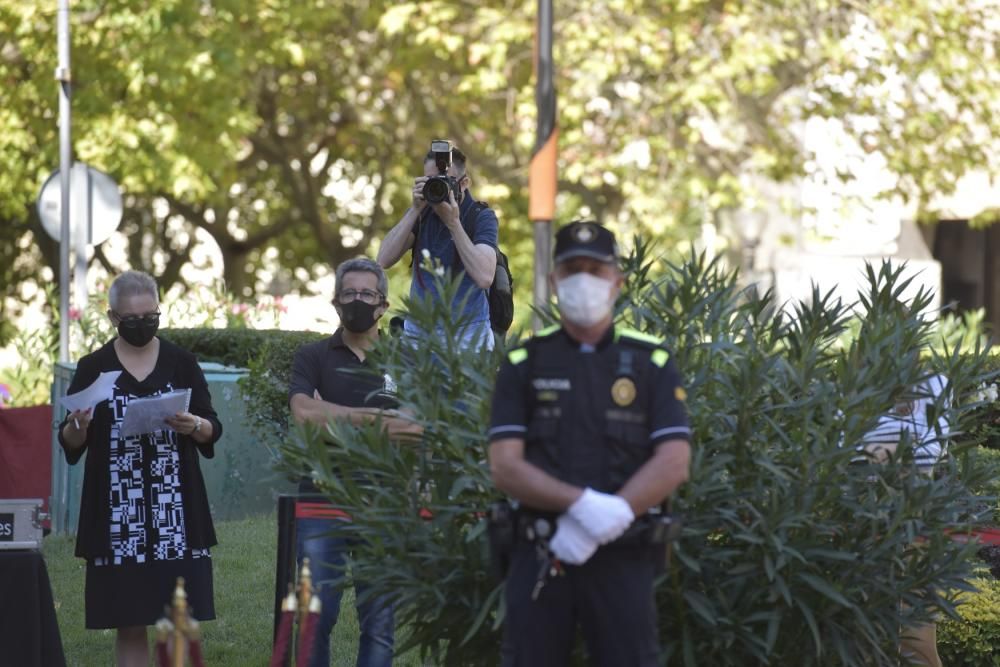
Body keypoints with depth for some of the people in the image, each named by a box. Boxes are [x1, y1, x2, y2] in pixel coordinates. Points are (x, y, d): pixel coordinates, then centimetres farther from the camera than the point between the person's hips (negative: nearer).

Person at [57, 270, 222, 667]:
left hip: (175, 511, 0)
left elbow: (213, 430, 7)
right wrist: (78, 428, -17)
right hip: (118, 515, 0)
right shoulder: (94, 369, 4)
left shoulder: (181, 364, 6)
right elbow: (70, 444, 6)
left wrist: (195, 426, -16)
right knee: (129, 625, 1)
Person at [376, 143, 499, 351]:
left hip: (467, 333, -4)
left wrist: (453, 222, -25)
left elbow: (484, 278, -24)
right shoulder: (423, 213, 5)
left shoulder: (481, 217, -8)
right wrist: (415, 210, -15)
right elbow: (384, 260, -8)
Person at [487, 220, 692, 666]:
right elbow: (504, 467, -4)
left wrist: (607, 520, -15)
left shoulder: (652, 363, 6)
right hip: (540, 556, 1)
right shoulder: (524, 364, 7)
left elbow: (674, 463, -5)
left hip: (623, 557, 0)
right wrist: (582, 503, -19)